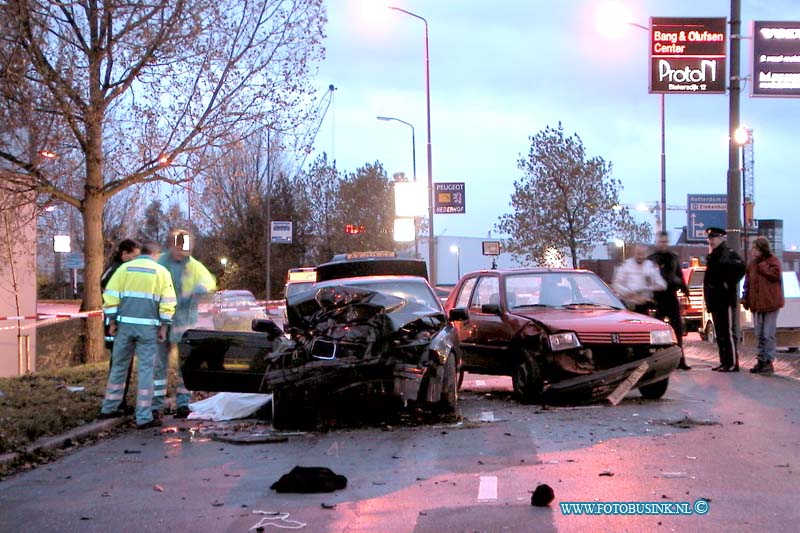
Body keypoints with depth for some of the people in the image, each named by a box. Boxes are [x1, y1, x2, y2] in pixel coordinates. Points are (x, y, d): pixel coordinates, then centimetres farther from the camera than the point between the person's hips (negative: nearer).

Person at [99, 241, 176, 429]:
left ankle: (109, 408, 24)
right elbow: (168, 302, -2)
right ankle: (144, 417, -2)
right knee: (146, 370, 0)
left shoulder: (125, 268, 8)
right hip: (148, 327, -2)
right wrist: (163, 327, 3)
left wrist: (112, 322, 7)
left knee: (119, 366, 15)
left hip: (125, 324, 3)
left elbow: (111, 295, 2)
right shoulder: (161, 271, 4)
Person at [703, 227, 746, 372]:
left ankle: (733, 363, -8)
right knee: (720, 333, 12)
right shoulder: (712, 256, 19)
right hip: (715, 300, 9)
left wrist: (730, 282, -19)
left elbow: (741, 267, -26)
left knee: (729, 332, -8)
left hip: (726, 299, -9)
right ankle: (724, 362, 17)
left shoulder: (729, 254, -10)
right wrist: (708, 300, 17)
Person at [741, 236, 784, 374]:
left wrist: (761, 265, -15)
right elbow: (747, 282, 12)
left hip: (770, 303, -6)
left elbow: (775, 274, -23)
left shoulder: (773, 261, -5)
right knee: (759, 334, 10)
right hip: (756, 303, 6)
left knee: (768, 335, -5)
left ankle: (769, 362, 0)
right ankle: (761, 360, 17)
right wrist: (745, 298, 5)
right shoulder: (752, 263, 11)